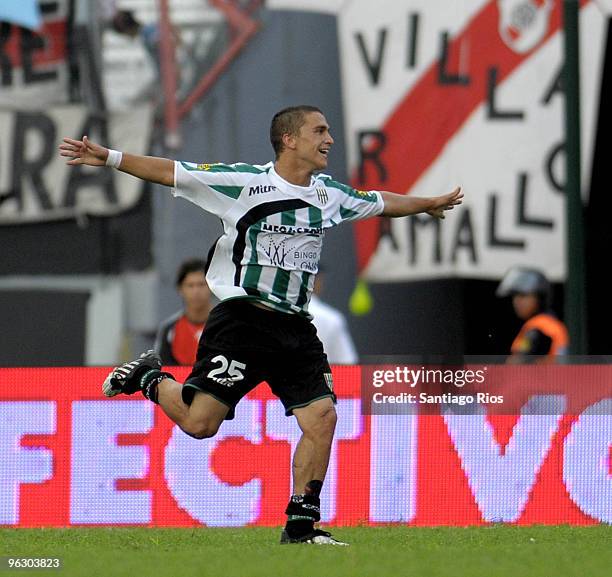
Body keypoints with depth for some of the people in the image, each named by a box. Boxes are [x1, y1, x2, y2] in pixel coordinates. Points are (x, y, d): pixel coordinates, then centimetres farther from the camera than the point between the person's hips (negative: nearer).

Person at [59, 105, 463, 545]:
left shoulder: (330, 193, 11)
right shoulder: (245, 182, -7)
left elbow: (380, 203, 30)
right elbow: (171, 173, -7)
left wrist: (429, 204, 42)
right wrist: (109, 158, -14)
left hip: (296, 327, 6)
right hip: (242, 319, -5)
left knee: (322, 417, -8)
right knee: (200, 422, -11)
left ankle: (301, 524, 2)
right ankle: (150, 380, 22)